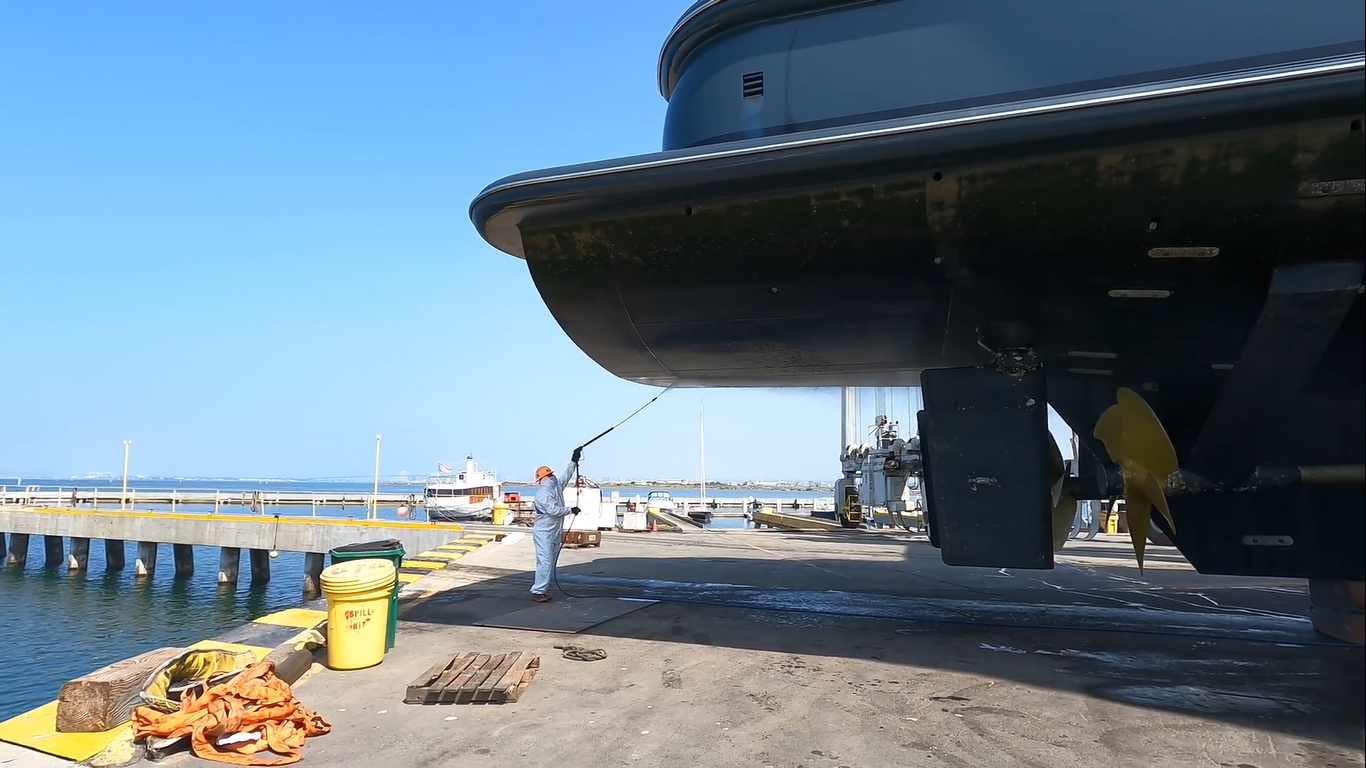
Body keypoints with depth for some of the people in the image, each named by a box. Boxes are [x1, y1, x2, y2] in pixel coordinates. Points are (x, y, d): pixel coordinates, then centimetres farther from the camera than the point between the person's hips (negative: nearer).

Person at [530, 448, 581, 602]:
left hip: (555, 533, 9)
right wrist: (570, 510, -17)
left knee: (550, 563, 9)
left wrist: (574, 461, 13)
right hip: (543, 533, -9)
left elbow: (567, 476, 19)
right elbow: (553, 510, -26)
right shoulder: (542, 494, -16)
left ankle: (543, 590, 13)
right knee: (544, 562, -15)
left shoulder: (557, 487, 10)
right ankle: (538, 592, -15)